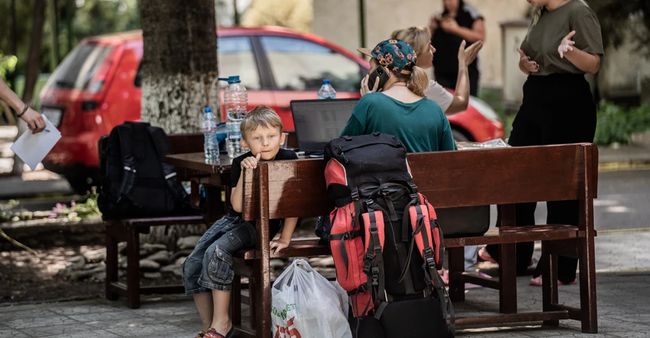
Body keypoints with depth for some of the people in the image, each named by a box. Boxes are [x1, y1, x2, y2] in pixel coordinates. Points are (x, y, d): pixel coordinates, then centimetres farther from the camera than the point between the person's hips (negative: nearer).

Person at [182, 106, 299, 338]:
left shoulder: (288, 160, -14)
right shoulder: (241, 164, -8)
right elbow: (238, 206, -17)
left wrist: (285, 239, -12)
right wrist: (244, 172, -29)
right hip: (235, 219, 5)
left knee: (217, 252, -30)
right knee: (192, 265, -7)